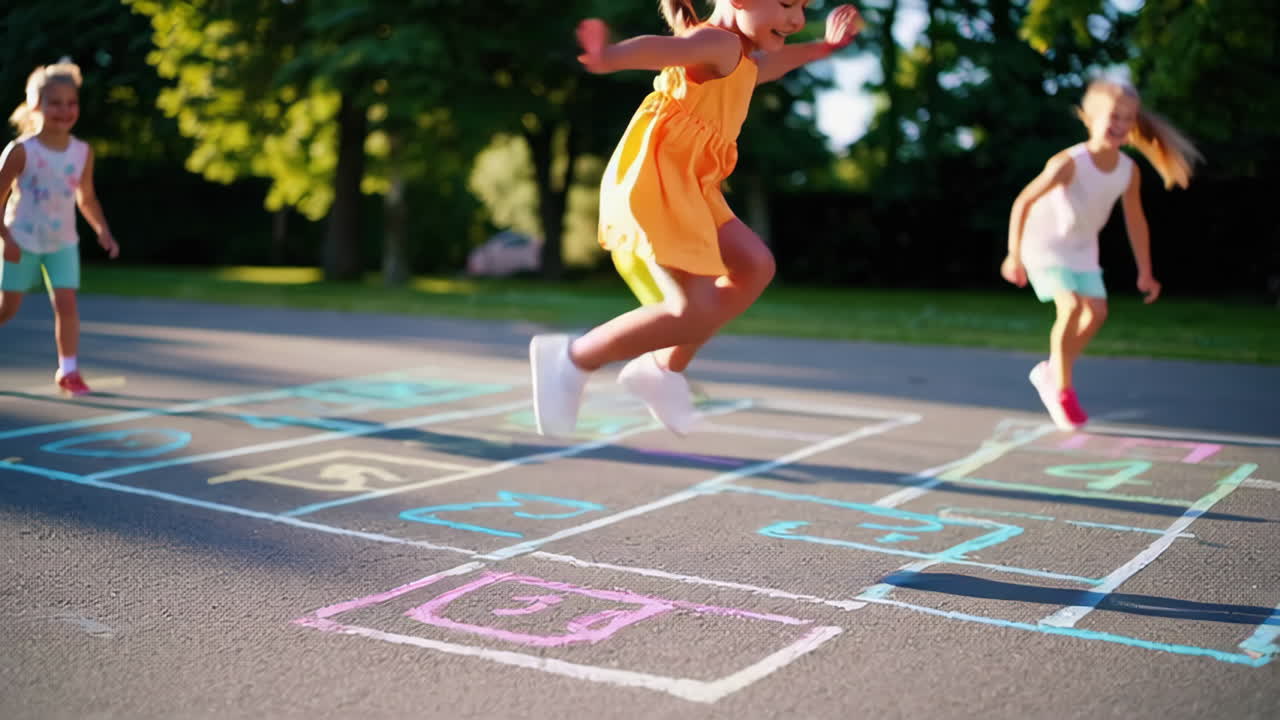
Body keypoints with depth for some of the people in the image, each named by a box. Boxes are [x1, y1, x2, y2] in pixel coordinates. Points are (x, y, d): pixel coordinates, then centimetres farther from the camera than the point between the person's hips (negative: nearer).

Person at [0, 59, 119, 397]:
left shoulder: (82, 152, -4)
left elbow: (86, 197, 9)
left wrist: (102, 230, -3)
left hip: (63, 242, 3)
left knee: (66, 303, -7)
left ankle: (68, 370, 2)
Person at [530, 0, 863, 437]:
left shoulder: (737, 56, 18)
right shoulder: (720, 44, -13)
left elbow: (764, 65, 44)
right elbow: (663, 47, -36)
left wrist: (821, 48, 47)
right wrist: (610, 57, -55)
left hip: (687, 190, 11)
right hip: (651, 187, -11)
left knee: (754, 267, 13)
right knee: (696, 312, -13)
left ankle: (663, 369, 15)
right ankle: (574, 359, -1)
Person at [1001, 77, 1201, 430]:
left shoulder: (1129, 171, -10)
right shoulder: (1069, 163, -27)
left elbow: (1135, 221, 3)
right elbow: (1023, 202, -22)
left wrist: (1145, 272, 7)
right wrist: (1014, 255, -20)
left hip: (1082, 249, 6)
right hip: (1044, 243, -6)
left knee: (1096, 311, -4)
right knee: (1071, 307, -22)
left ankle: (1052, 372, 18)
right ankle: (1063, 391, -7)